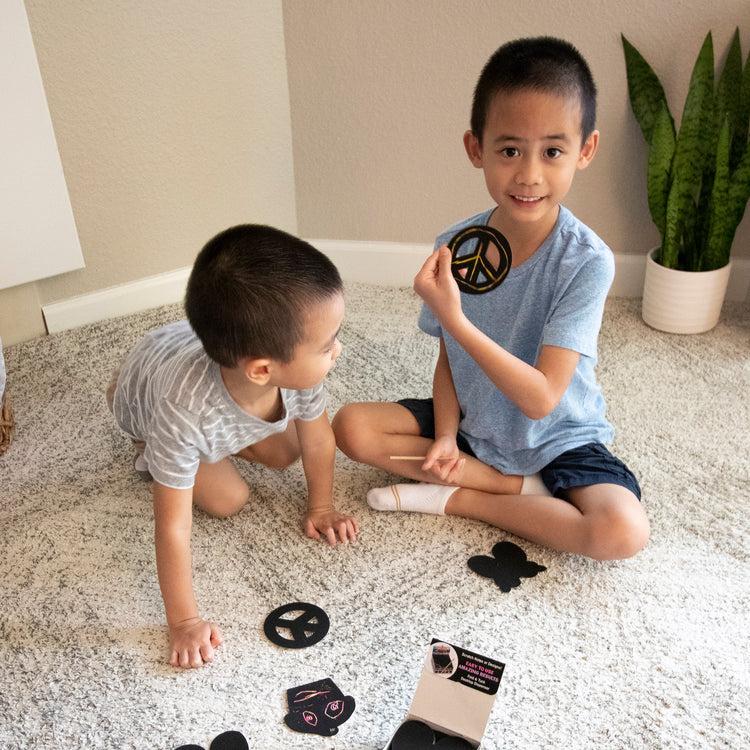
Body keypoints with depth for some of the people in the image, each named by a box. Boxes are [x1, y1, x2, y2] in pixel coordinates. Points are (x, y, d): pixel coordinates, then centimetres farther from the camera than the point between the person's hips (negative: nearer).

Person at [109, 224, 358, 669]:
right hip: (143, 395, -4)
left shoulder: (297, 364, -38)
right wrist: (185, 622, -30)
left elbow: (318, 440, -17)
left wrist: (320, 507, -4)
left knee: (283, 456, 7)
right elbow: (173, 526, -38)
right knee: (228, 500, -5)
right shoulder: (185, 409, -50)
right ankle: (152, 449, 18)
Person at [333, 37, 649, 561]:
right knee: (351, 426, -12)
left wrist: (454, 318, -37)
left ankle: (454, 498, -9)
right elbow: (449, 359, 0)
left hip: (557, 436, -3)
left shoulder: (586, 261, -25)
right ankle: (521, 486, -9)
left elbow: (540, 399, -29)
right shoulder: (454, 247, -12)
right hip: (471, 425, 4)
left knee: (623, 533, -29)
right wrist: (445, 436, -17)